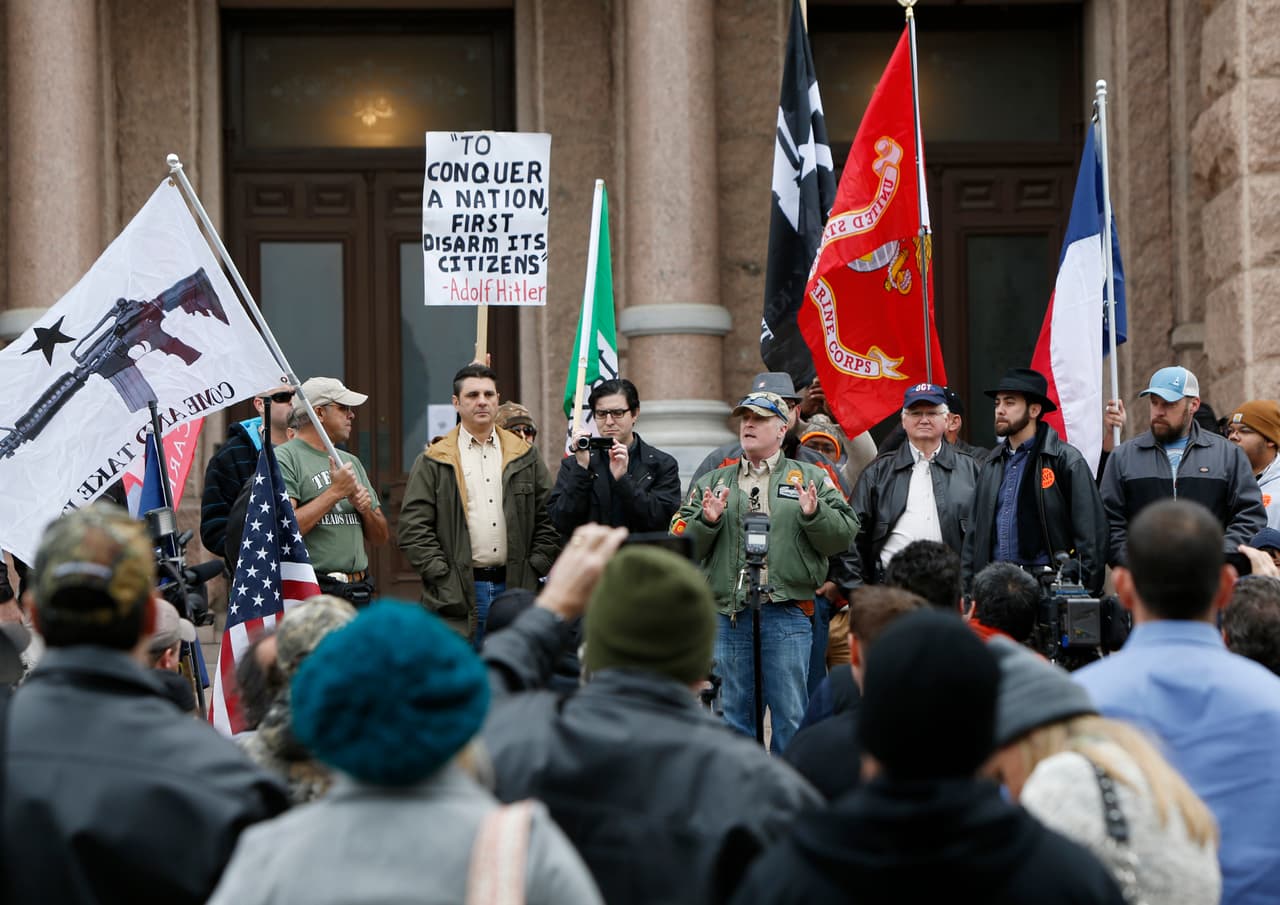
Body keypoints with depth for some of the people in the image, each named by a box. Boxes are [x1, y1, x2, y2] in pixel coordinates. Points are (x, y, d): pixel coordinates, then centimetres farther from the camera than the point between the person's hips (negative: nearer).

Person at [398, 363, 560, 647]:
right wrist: (443, 578, -9)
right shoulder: (433, 462, 4)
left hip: (515, 589, 3)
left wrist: (534, 570, 1)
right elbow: (414, 528, -1)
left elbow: (548, 519, 12)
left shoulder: (525, 457, 13)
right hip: (459, 595, -3)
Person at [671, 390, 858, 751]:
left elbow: (844, 536, 0)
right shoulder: (712, 483, 14)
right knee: (732, 715, 7)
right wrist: (706, 520, -10)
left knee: (791, 716, 1)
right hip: (727, 616, 2)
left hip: (787, 615, -2)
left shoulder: (811, 479, 8)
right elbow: (681, 544, 8)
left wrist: (814, 514, -16)